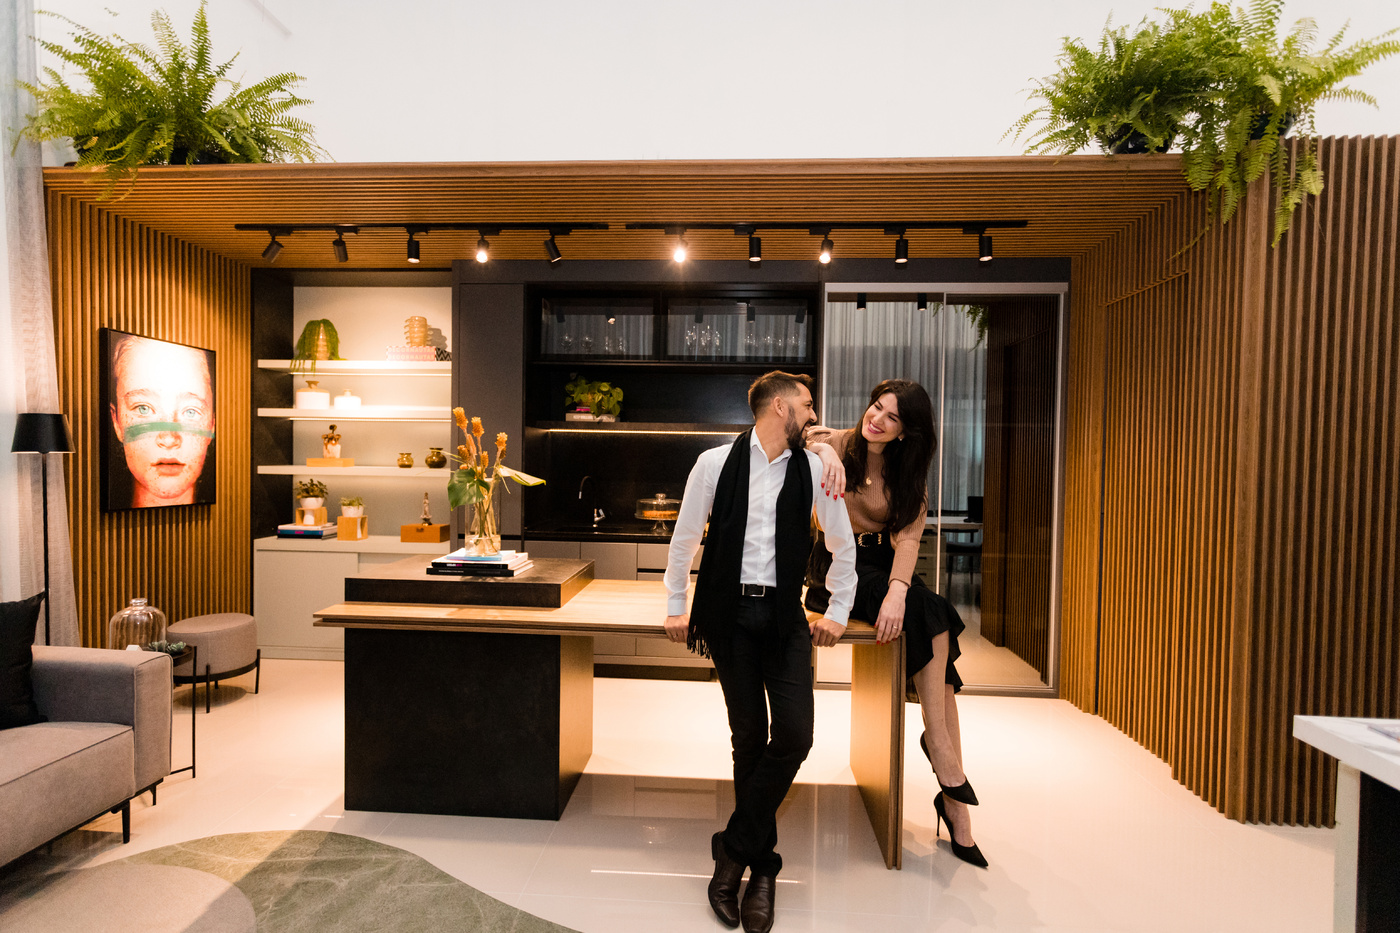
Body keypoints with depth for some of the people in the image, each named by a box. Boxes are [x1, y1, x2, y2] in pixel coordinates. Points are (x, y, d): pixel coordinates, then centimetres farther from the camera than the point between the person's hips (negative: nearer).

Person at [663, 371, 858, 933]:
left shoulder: (815, 470, 4)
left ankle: (736, 851, 12)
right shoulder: (715, 463, -2)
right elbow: (684, 538, 7)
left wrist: (837, 613, 10)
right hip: (729, 613, -2)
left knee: (794, 735, -9)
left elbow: (843, 546, 14)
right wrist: (677, 608, 8)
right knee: (749, 738, 4)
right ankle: (761, 867, 25)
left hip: (784, 616, 2)